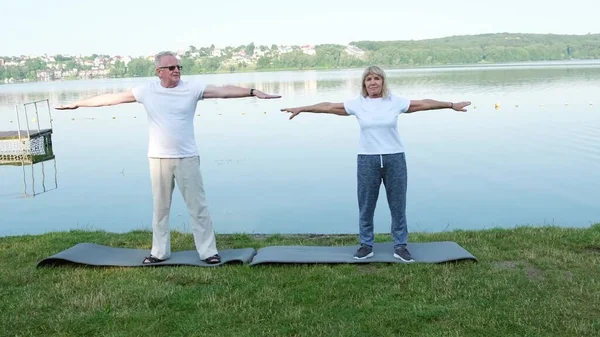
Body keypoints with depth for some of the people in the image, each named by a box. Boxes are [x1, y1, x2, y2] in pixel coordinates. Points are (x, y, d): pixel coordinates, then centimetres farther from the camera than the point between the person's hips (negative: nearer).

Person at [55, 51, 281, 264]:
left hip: (187, 158, -1)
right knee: (160, 208, 12)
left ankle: (208, 251, 12)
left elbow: (223, 91, -12)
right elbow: (112, 98, 4)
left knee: (198, 206, 3)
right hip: (158, 159, 2)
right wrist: (77, 104, 9)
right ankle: (160, 252, 25)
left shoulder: (192, 88, -5)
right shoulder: (146, 91, -1)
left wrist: (253, 92, -22)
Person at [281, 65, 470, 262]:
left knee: (398, 204, 8)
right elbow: (328, 107, 3)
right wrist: (301, 109, 5)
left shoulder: (395, 102, 0)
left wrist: (451, 105, 5)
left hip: (394, 158, 0)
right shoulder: (357, 104, 0)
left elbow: (424, 104, 4)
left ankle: (400, 246, 20)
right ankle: (366, 245, 22)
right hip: (367, 160, 0)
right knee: (366, 205, 8)